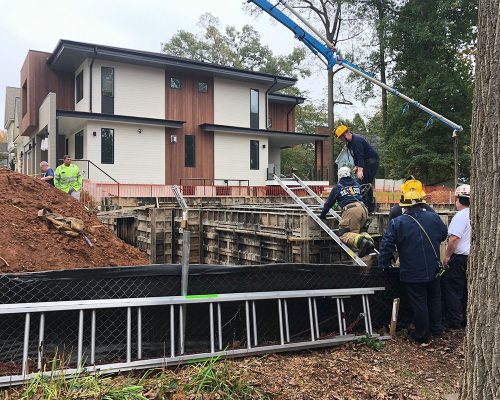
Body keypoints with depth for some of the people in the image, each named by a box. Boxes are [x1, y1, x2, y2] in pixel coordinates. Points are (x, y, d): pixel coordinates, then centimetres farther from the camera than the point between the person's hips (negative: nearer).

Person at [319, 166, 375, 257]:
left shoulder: (338, 187, 16)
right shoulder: (357, 185, 29)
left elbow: (329, 203, 21)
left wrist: (322, 215, 35)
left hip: (350, 210, -6)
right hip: (363, 208, 6)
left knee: (343, 234, -7)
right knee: (357, 231, 19)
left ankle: (361, 241, -36)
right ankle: (368, 240, -13)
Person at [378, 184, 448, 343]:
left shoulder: (397, 223, -16)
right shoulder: (434, 217, -5)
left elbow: (386, 246, -14)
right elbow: (444, 235, 14)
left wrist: (383, 265, -1)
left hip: (412, 274, -3)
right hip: (433, 270, 4)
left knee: (419, 303, 9)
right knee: (435, 299, 22)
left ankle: (422, 335, 21)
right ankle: (437, 329, 35)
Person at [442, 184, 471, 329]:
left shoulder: (461, 216, -18)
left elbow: (454, 238, -23)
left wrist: (447, 256, -13)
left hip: (460, 258, -9)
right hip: (473, 257, 9)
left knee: (451, 288, 0)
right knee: (466, 289, 16)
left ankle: (454, 321, 3)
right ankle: (465, 319, 24)